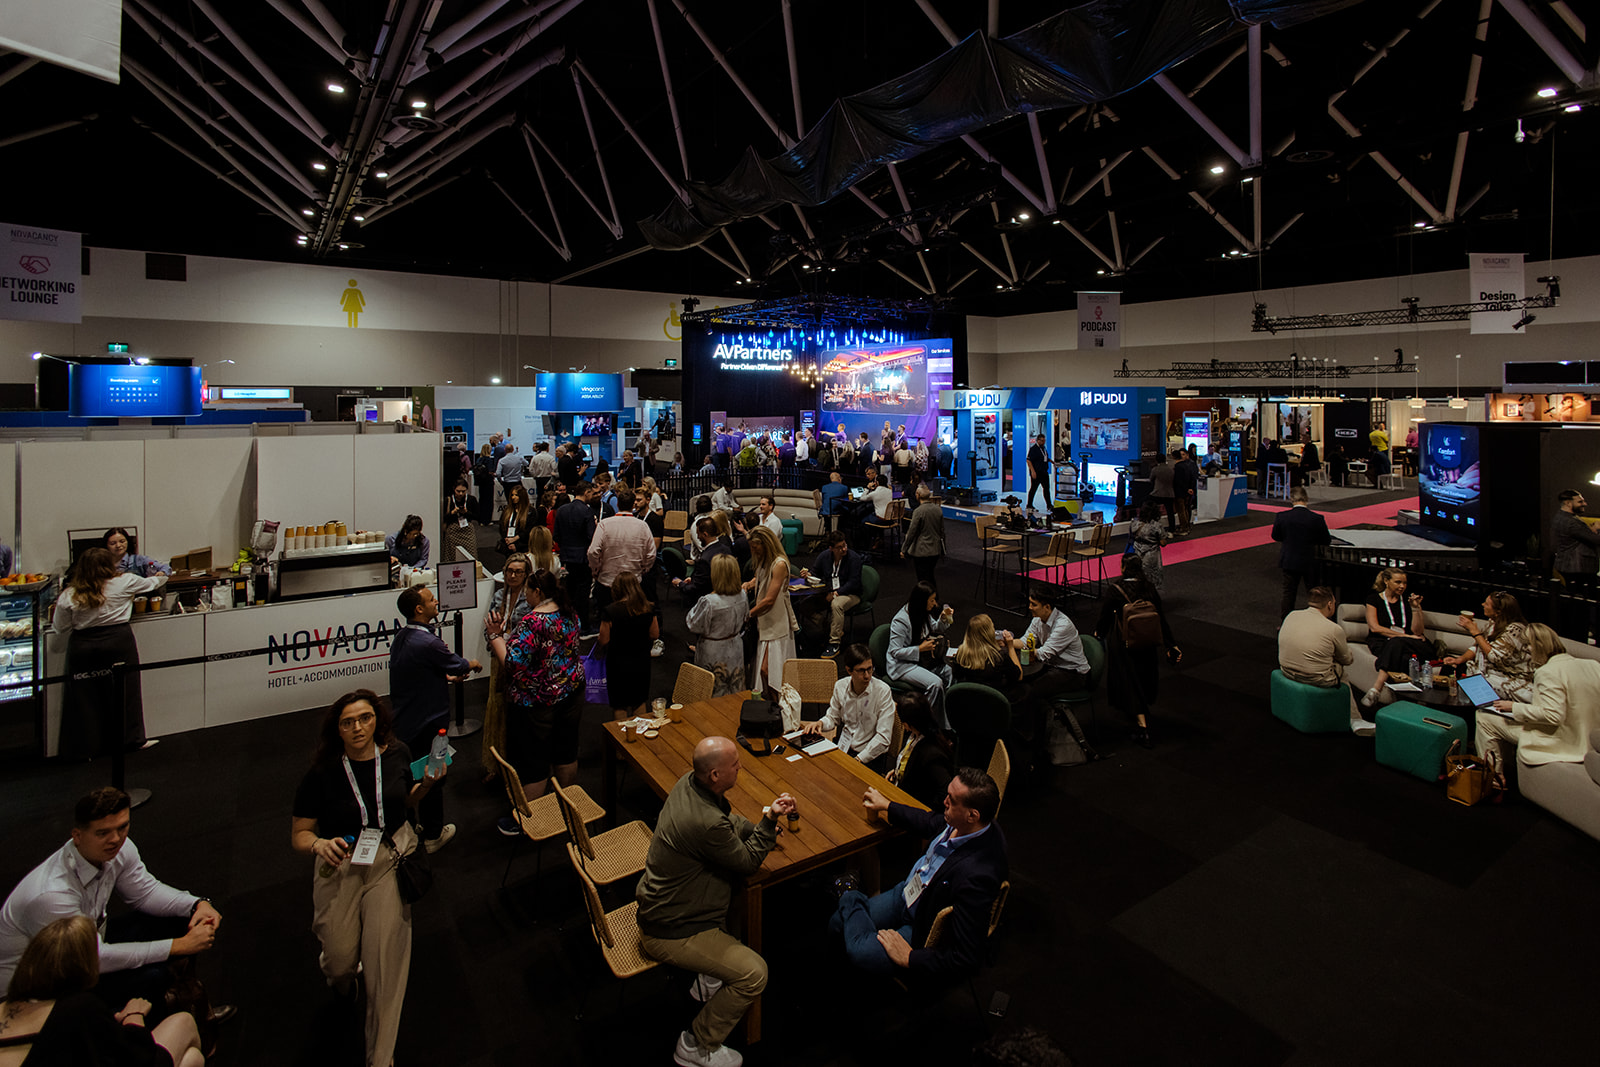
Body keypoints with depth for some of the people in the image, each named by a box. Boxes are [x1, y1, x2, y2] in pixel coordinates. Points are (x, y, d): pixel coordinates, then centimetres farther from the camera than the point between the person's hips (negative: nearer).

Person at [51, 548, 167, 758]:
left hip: (83, 647, 1)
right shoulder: (124, 582, -7)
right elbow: (150, 583, 14)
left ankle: (84, 748, 19)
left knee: (84, 696, 11)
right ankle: (131, 739, 19)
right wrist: (161, 577, 35)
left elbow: (59, 629, 3)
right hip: (119, 642, -1)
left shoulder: (68, 596, -5)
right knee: (124, 691, 11)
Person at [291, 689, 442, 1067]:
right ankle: (344, 977, 37)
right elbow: (298, 835, 1)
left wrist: (426, 784, -2)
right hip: (340, 862, 0)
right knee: (341, 959, -4)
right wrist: (319, 845, -19)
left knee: (385, 949, -11)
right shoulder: (322, 773, -8)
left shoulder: (396, 754, 0)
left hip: (391, 855, 0)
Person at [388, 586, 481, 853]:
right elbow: (459, 666, -13)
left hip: (403, 719, 8)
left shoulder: (400, 637, 1)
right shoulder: (428, 643, -28)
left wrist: (445, 677, 18)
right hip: (428, 723, -8)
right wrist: (474, 664, 8)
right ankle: (433, 835, 24)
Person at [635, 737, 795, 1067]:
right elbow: (748, 863, -19)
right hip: (670, 934, -10)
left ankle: (708, 981, 34)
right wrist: (768, 821, -17)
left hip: (658, 904, 10)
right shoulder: (706, 824, -36)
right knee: (754, 973, -11)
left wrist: (760, 828, -2)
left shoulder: (689, 782, -7)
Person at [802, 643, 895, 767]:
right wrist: (820, 723, -6)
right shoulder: (840, 686, -2)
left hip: (870, 756, -4)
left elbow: (883, 738, -16)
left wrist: (858, 760, -19)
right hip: (842, 746, 5)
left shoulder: (883, 691, -15)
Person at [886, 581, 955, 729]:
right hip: (902, 664, -9)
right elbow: (896, 652, -21)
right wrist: (920, 648, -25)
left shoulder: (923, 613, 2)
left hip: (921, 660, 9)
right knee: (935, 683, -27)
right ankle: (941, 726, -14)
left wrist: (943, 618, 0)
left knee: (950, 672, -10)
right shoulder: (901, 621, -24)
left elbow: (934, 629, 20)